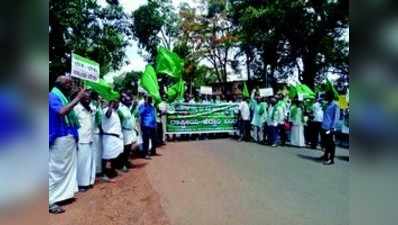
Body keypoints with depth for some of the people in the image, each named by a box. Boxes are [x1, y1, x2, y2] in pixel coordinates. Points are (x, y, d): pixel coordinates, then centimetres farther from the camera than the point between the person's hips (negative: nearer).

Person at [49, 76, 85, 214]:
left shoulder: (64, 98, 14)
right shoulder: (53, 96, -11)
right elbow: (61, 112, -31)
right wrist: (78, 98, -27)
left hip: (69, 138, 9)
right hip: (59, 139, -9)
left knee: (67, 168, 16)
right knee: (56, 169, -3)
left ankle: (63, 193, 28)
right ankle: (51, 201, 5)